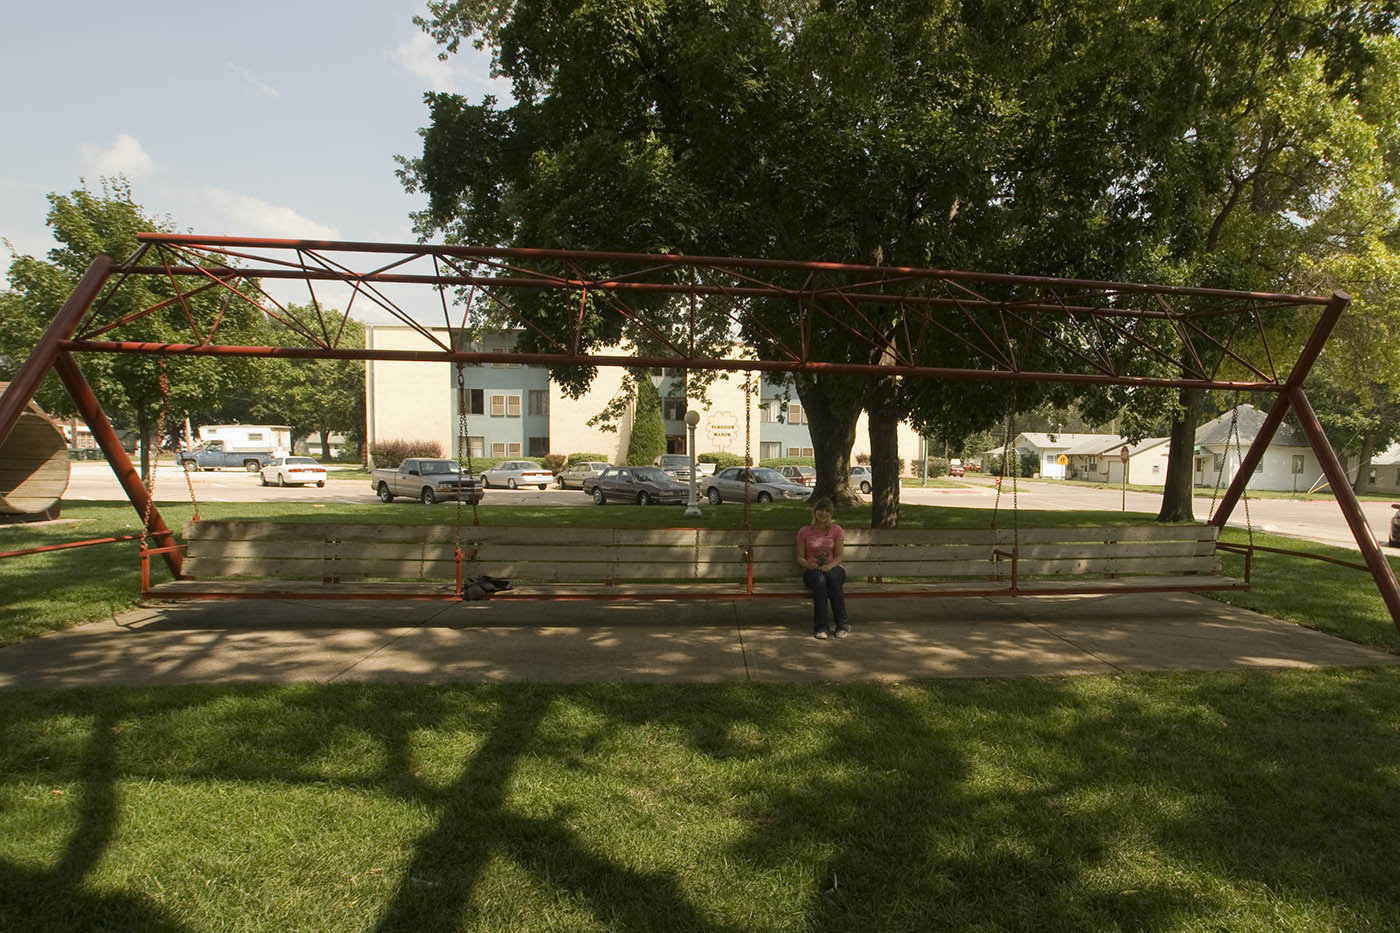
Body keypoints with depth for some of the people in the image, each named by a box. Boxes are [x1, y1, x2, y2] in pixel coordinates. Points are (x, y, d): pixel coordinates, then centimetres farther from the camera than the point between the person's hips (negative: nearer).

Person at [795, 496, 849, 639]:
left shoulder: (837, 530, 6)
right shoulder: (804, 531, 5)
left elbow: (838, 556, 0)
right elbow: (800, 558, 5)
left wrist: (829, 566, -21)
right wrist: (809, 565, -18)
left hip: (833, 568, 1)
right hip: (812, 570, 0)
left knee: (833, 577, -37)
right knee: (820, 579, -37)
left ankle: (842, 624, -27)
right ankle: (820, 627, -33)